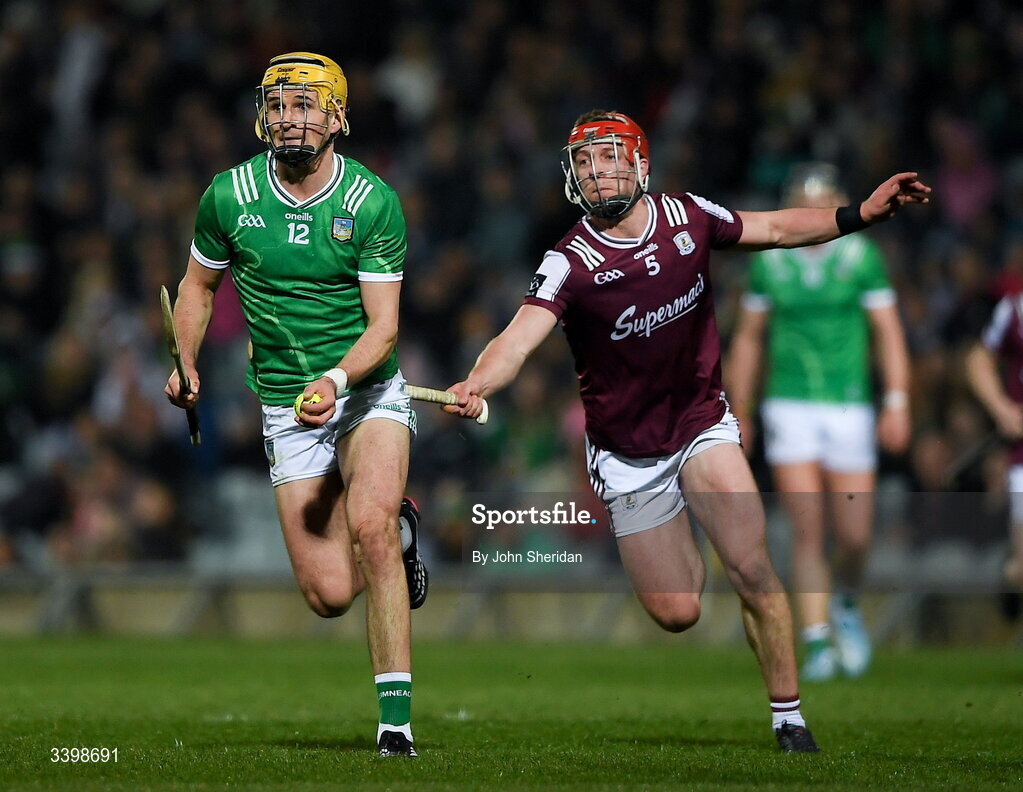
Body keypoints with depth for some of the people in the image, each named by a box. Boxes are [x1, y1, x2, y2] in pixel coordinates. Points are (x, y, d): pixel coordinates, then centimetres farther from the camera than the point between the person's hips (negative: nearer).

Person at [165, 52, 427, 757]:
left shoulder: (373, 203, -11)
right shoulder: (229, 196, -4)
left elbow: (383, 327, -14)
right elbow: (199, 283, 14)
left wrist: (335, 380, -31)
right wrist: (185, 364, -1)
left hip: (369, 391, -2)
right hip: (287, 406, 2)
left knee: (368, 522, -30)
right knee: (329, 593, -7)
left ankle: (397, 717, -25)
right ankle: (398, 534, 30)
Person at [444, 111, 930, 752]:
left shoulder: (687, 218, -6)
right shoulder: (570, 263, -18)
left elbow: (777, 229, 8)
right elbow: (520, 338, -33)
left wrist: (861, 214, -3)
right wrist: (477, 385, -53)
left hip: (702, 423, 2)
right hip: (627, 453, -2)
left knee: (752, 569, -14)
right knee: (678, 613, 0)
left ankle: (789, 716, -1)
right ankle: (683, 552, 36)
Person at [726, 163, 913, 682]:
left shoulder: (861, 257, 0)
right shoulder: (769, 261, 4)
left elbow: (888, 332, -2)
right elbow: (748, 337, 13)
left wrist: (897, 402, -12)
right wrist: (739, 414, 13)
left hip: (848, 408, 0)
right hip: (788, 406, 0)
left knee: (854, 537, 0)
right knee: (806, 532, -10)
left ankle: (846, 606, 31)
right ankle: (817, 642, -5)